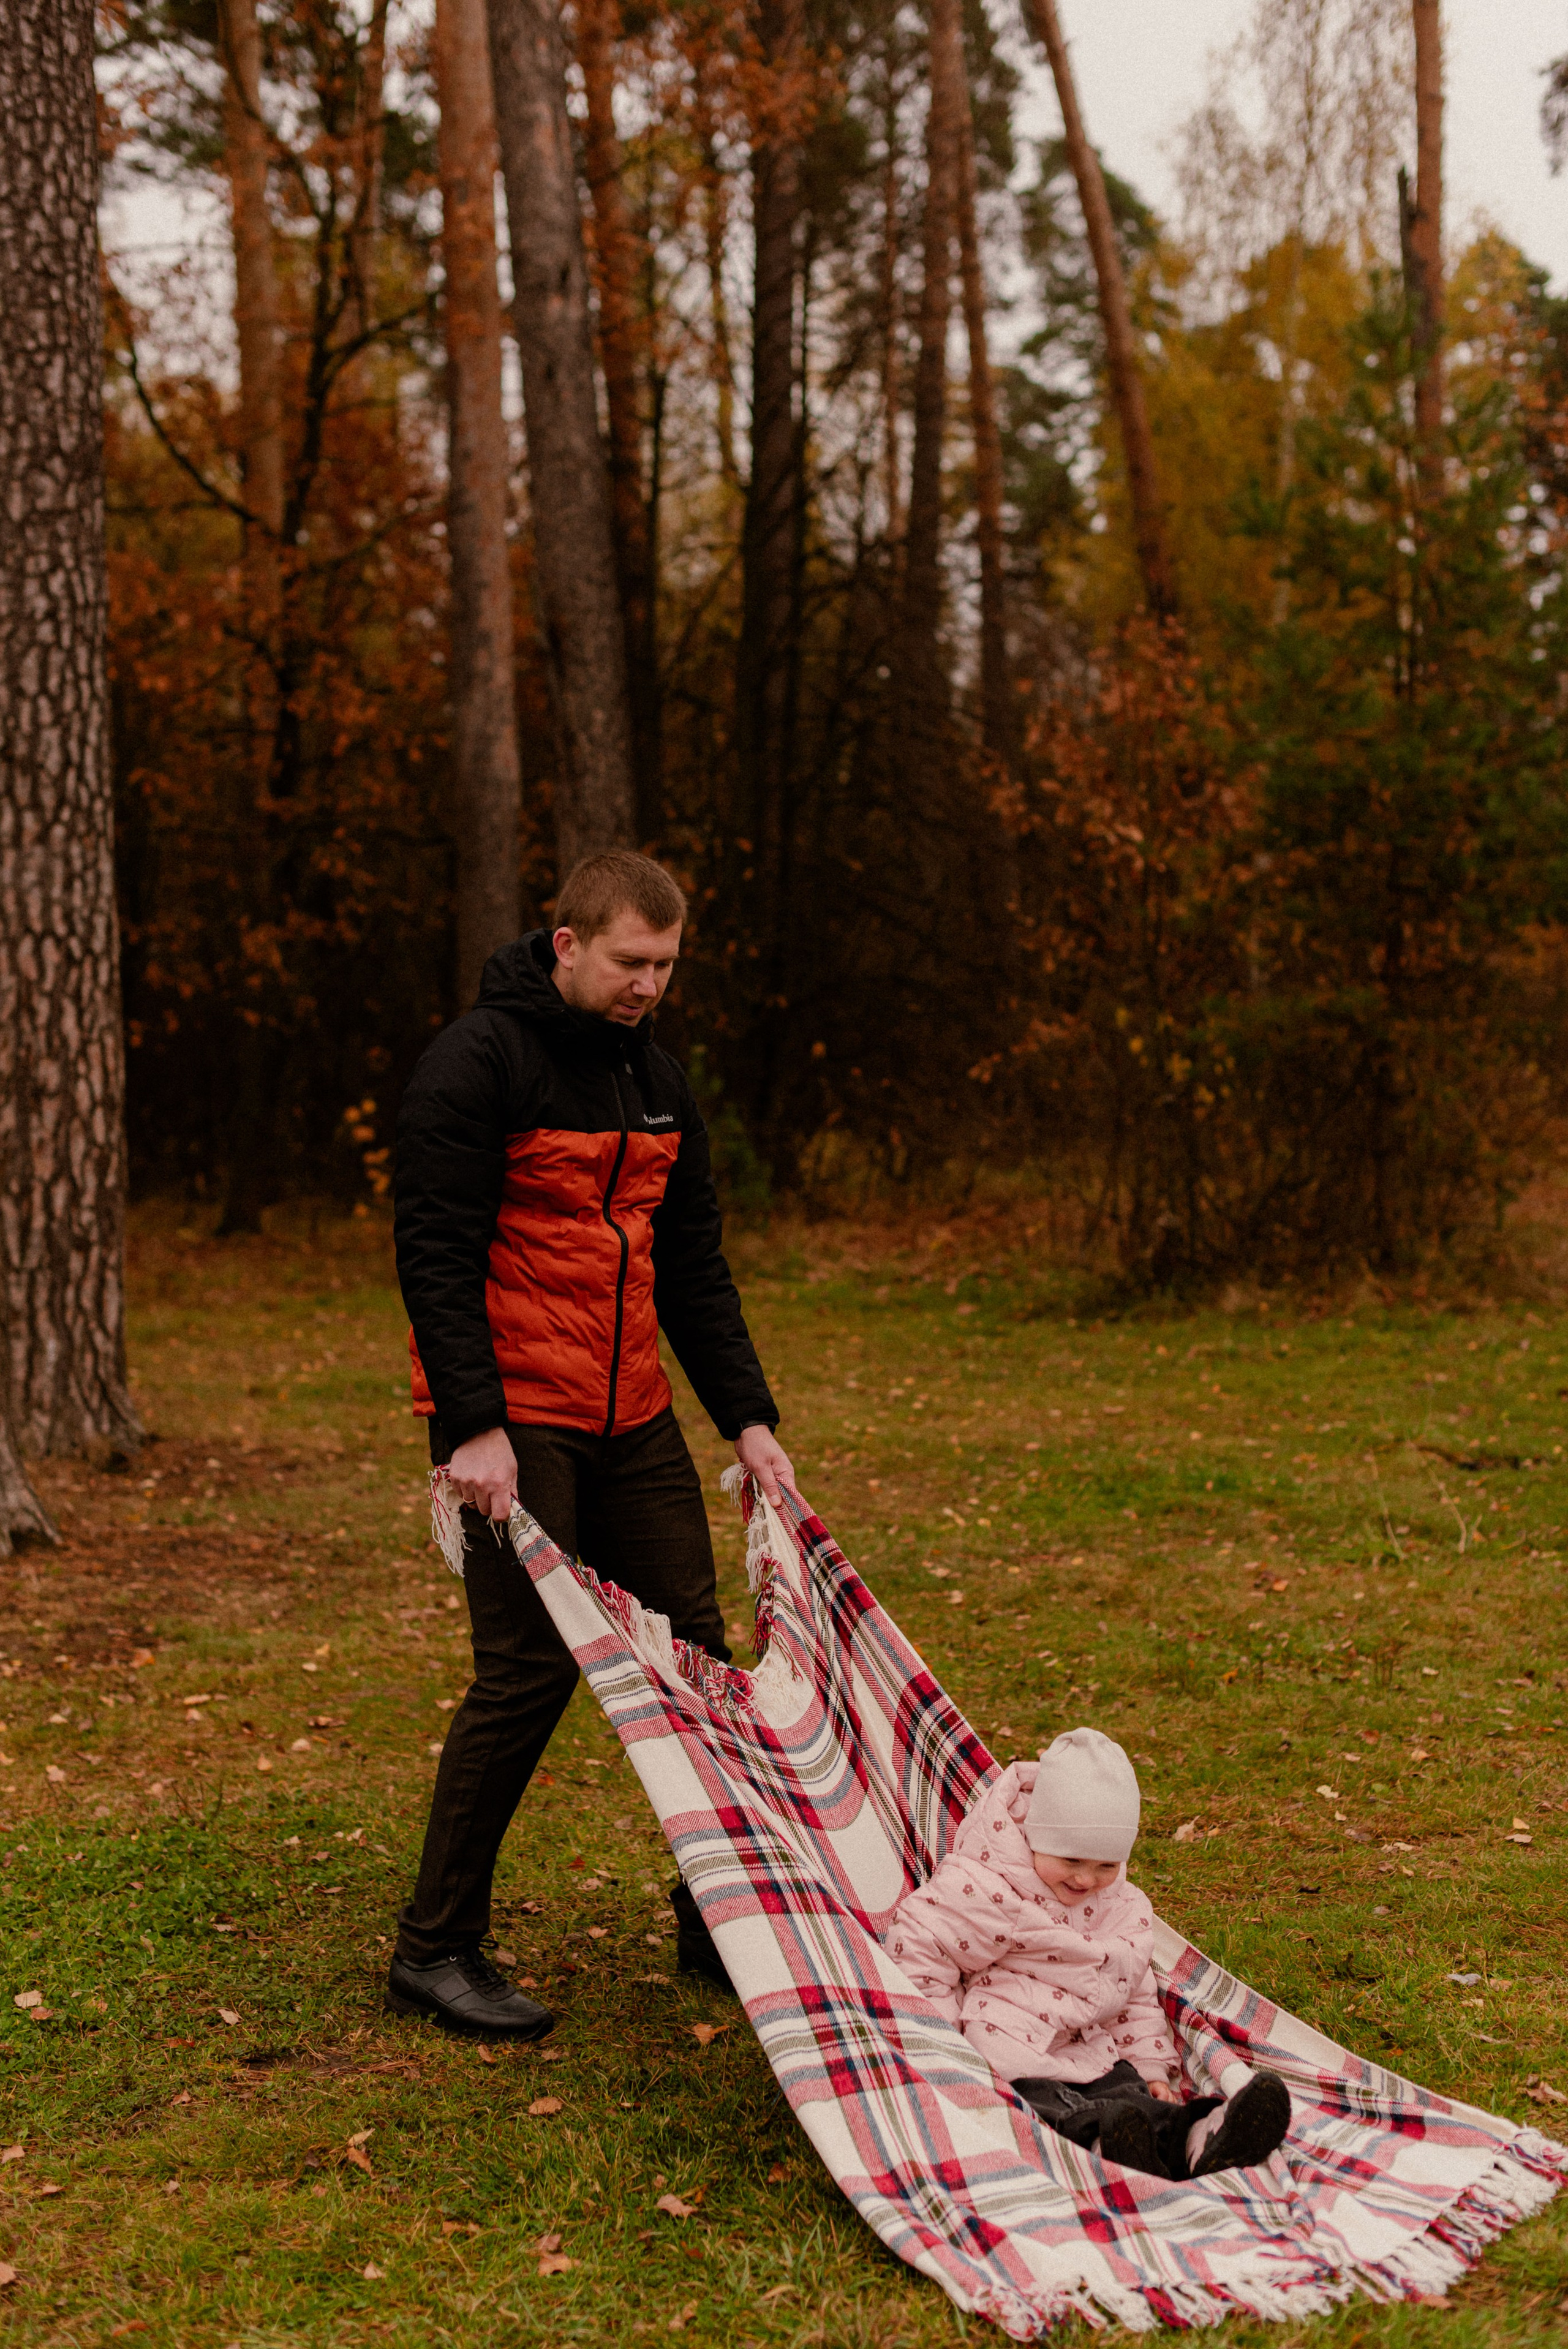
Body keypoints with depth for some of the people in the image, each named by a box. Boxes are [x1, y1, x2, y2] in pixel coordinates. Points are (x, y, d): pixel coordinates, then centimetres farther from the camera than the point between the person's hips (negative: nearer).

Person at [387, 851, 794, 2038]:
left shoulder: (658, 1081, 12)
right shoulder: (479, 1063, -11)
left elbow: (693, 1265, 16)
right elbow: (436, 1257, -15)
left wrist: (749, 1417, 9)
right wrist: (473, 1426, -22)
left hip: (632, 1418, 7)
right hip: (513, 1418, -7)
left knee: (695, 1650, 6)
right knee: (529, 1667, -9)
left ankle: (719, 1919, 20)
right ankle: (435, 1948, 5)